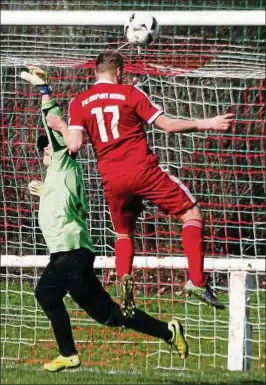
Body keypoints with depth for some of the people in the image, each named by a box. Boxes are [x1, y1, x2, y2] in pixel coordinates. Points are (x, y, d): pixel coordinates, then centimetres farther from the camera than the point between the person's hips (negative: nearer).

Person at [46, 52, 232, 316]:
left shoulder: (78, 103, 6)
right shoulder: (130, 94, 1)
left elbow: (74, 145, -4)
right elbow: (168, 125, 0)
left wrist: (61, 126, 16)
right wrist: (207, 124, 9)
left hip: (112, 180, 4)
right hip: (143, 171, -4)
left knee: (123, 233, 25)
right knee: (191, 213, 5)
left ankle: (125, 280, -3)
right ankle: (196, 281, -10)